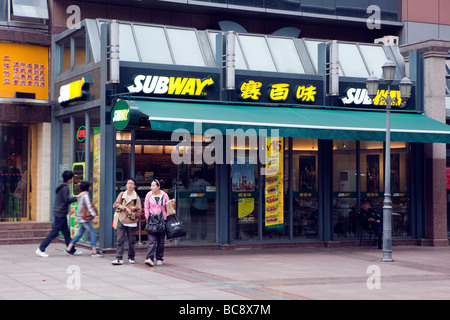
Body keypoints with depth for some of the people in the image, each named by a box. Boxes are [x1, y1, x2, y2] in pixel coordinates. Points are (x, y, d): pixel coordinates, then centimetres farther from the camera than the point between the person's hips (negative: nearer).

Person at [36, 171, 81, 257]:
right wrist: (76, 198, -7)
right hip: (60, 213, -10)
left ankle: (72, 251, 21)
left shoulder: (61, 187, 14)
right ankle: (41, 249, -4)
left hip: (59, 213, 10)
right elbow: (67, 200, -18)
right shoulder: (65, 188, -15)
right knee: (54, 233, -6)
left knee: (66, 232, 14)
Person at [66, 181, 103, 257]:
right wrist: (94, 216, -15)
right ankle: (94, 252, -6)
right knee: (93, 233, -6)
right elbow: (89, 207, -17)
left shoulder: (80, 195, 15)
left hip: (81, 218, 10)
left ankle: (68, 248, 15)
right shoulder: (85, 195, -14)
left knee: (80, 234, 15)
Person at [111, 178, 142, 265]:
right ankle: (119, 258, -6)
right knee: (120, 240, -5)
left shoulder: (136, 197, 2)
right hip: (121, 221, 1)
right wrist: (121, 206, -6)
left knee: (131, 241, 4)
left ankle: (131, 257, 18)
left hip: (131, 222, -1)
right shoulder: (121, 195, 9)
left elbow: (139, 211, 1)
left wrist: (131, 213, -13)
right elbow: (115, 204, 13)